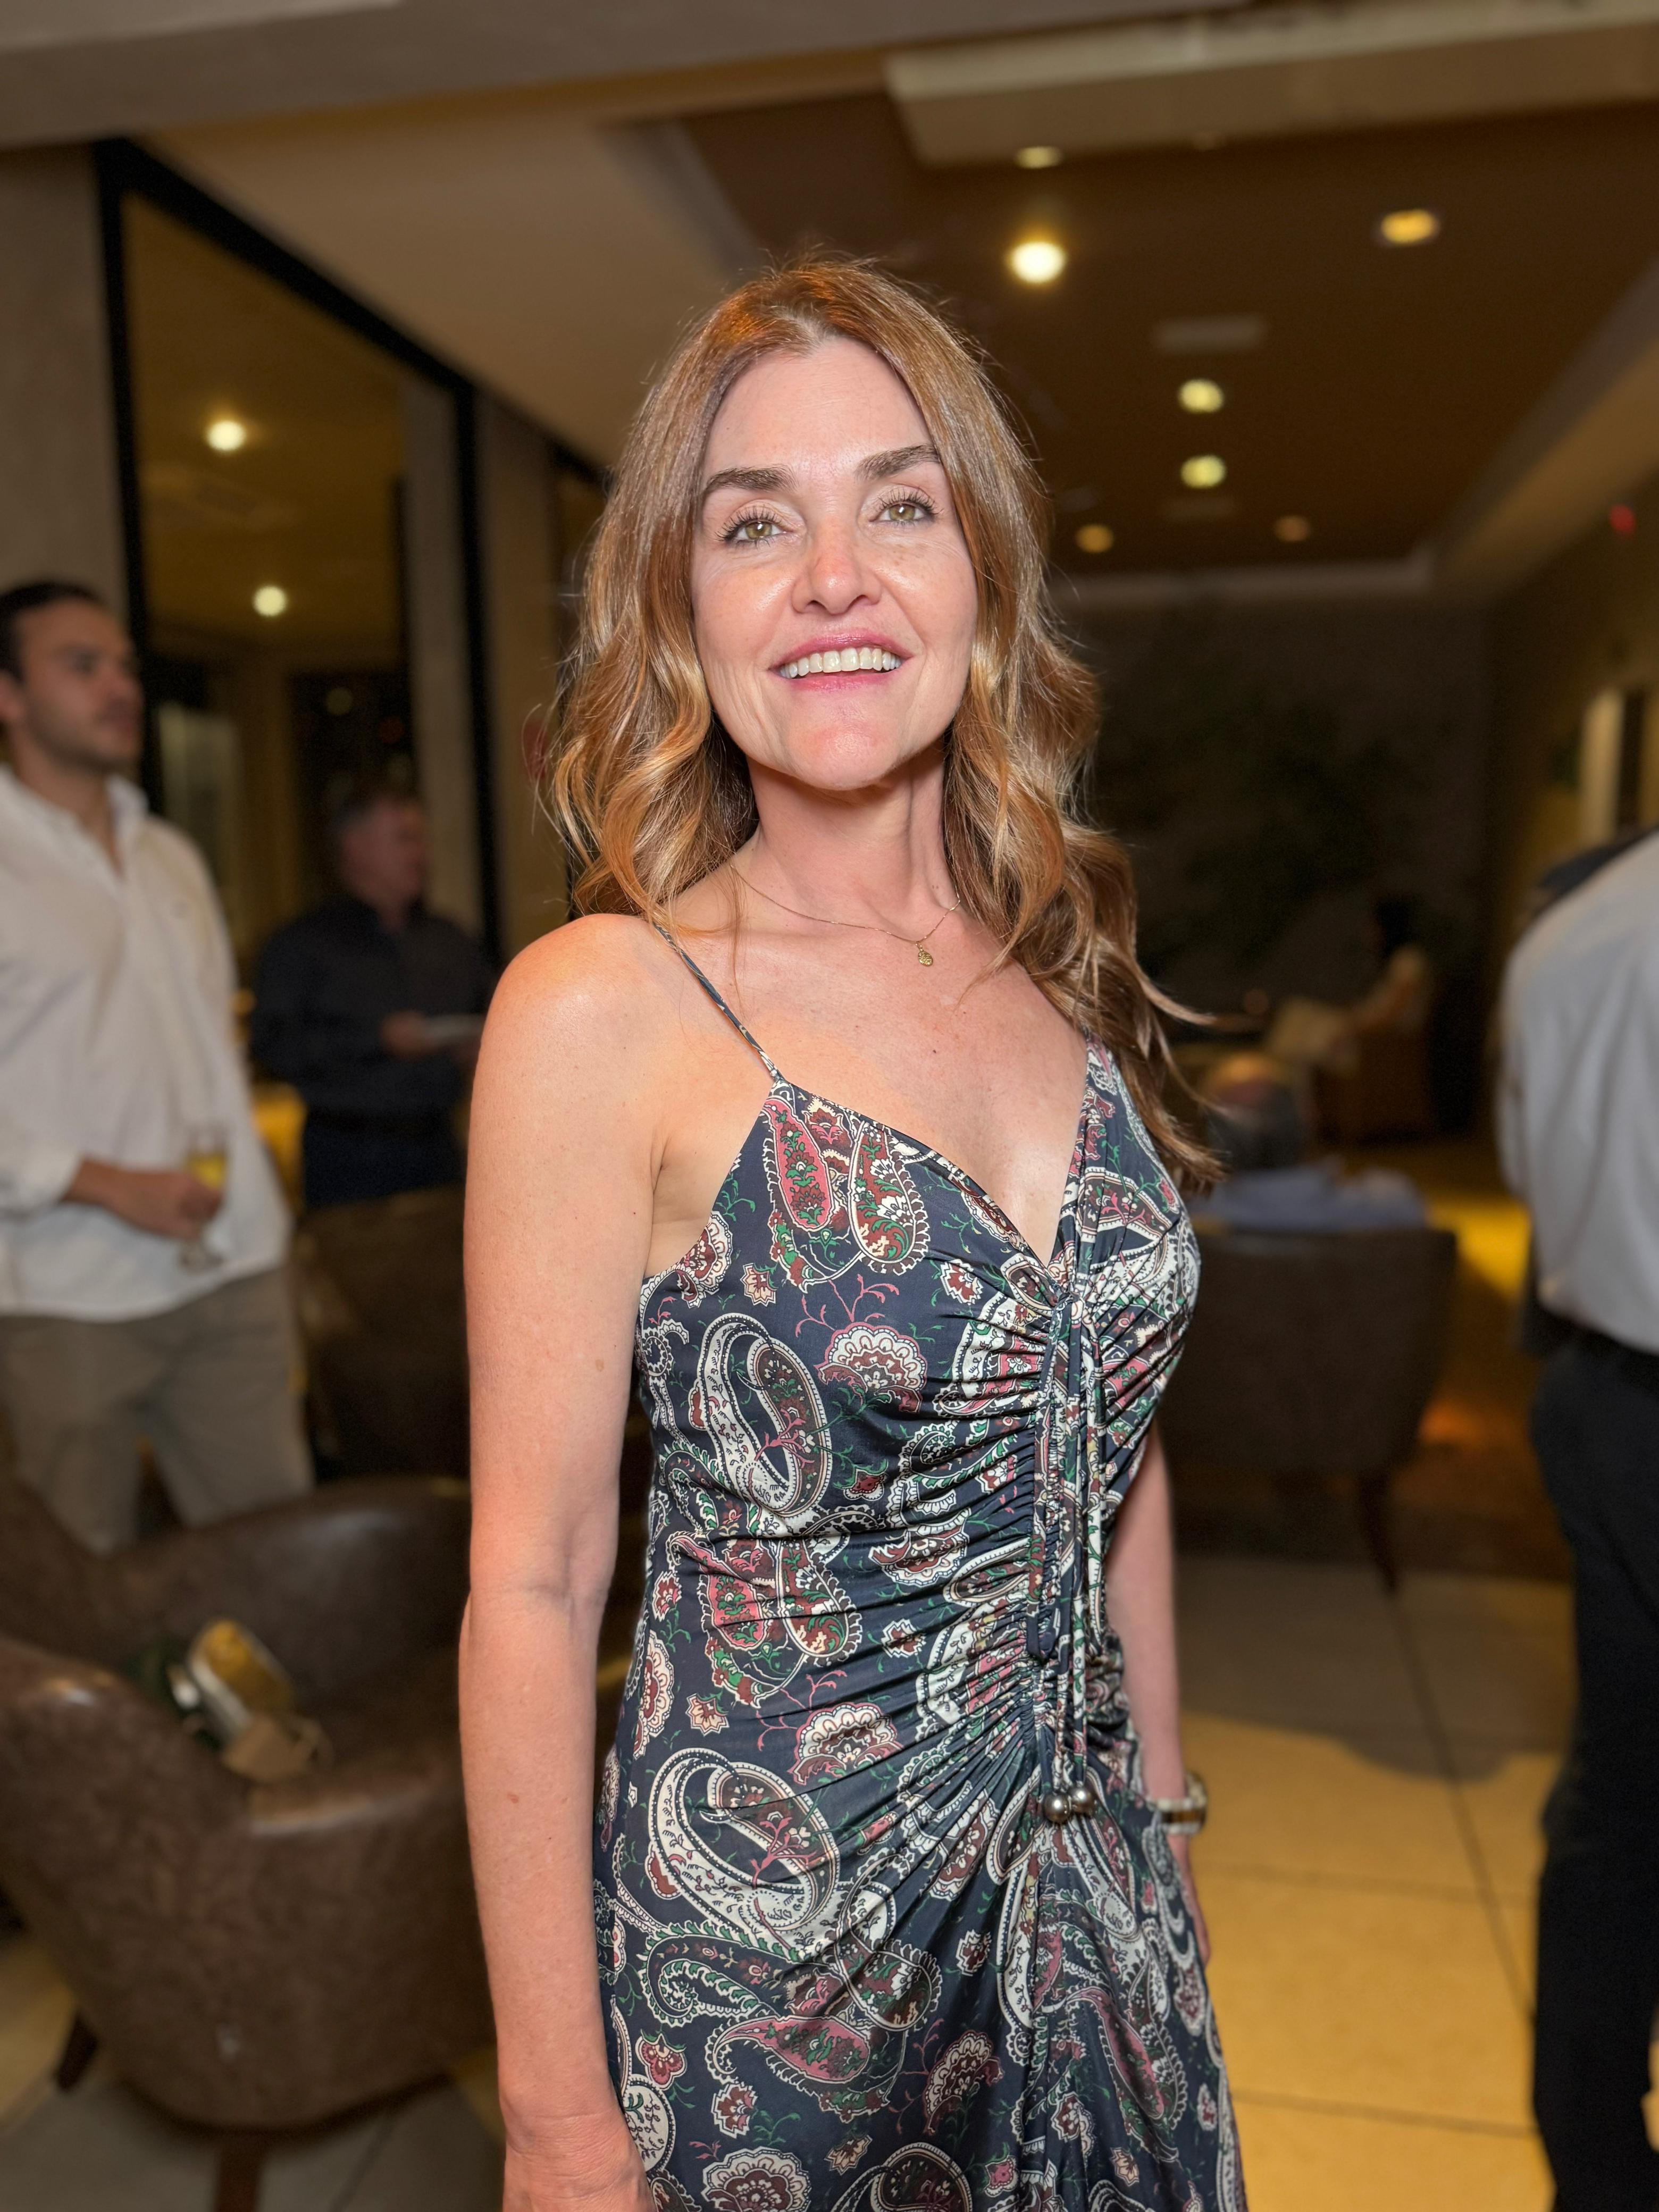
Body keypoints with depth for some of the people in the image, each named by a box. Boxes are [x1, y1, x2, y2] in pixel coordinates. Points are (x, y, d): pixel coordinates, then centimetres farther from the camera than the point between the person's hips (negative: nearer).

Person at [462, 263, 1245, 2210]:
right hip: (769, 1917, -4)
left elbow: (1114, 1444, 6)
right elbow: (531, 1583, -15)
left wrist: (1162, 1800, 11)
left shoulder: (1065, 972, -2)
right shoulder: (603, 1009, -19)